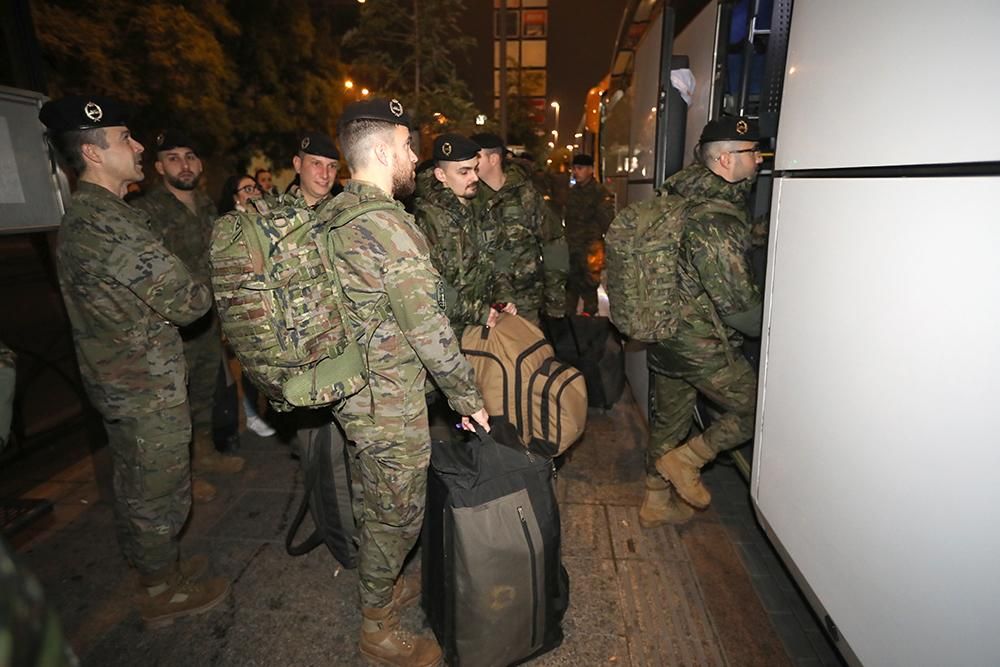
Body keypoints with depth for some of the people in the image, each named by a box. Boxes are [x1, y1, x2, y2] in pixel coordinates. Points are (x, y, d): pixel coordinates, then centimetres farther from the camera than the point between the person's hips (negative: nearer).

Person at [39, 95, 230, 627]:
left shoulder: (80, 216, 9)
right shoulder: (107, 222, -25)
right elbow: (187, 302, -24)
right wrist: (204, 288, -5)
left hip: (117, 383, 10)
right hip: (148, 388, -10)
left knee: (133, 487, 24)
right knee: (160, 495, 8)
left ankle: (153, 568, 44)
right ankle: (164, 594, 28)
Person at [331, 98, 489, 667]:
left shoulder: (336, 213, 7)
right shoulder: (387, 225, -24)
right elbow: (429, 330, -24)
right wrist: (469, 398, -12)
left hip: (355, 389, 9)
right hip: (389, 403, -9)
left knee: (381, 504, 26)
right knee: (398, 514, 11)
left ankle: (382, 587, 49)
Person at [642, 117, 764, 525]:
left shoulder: (682, 197, 7)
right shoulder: (717, 220, -23)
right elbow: (739, 304, -21)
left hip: (664, 334, 10)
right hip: (701, 345, -10)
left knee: (668, 419, 21)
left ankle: (657, 502, 37)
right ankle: (686, 460, 17)